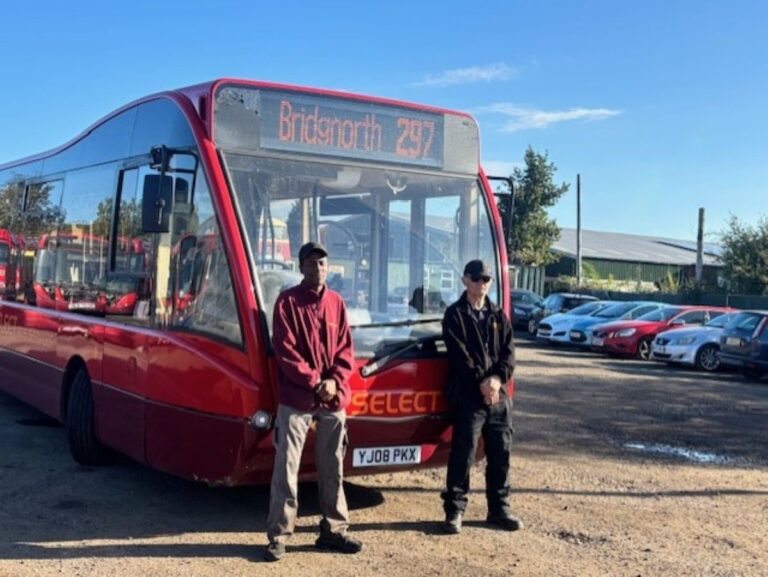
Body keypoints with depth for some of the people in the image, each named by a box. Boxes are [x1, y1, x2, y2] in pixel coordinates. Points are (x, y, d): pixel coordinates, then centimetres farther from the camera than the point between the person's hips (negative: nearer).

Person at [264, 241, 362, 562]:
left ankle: (333, 530, 23)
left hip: (334, 400, 5)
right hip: (296, 399, -4)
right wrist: (314, 382, -15)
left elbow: (345, 348, 8)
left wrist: (334, 381, -8)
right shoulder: (288, 301, -3)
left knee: (332, 469, 12)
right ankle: (278, 536, 3)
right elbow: (285, 350, -9)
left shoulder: (337, 303, 11)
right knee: (287, 468, -4)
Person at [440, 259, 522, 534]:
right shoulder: (455, 314, 0)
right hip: (467, 396, -5)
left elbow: (509, 352, 6)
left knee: (500, 454, 10)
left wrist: (498, 379, -11)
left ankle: (499, 509, 21)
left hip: (499, 396, 5)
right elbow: (459, 355, -9)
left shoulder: (499, 316, 15)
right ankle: (454, 510, 4)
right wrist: (481, 382, -18)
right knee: (462, 455, -5)